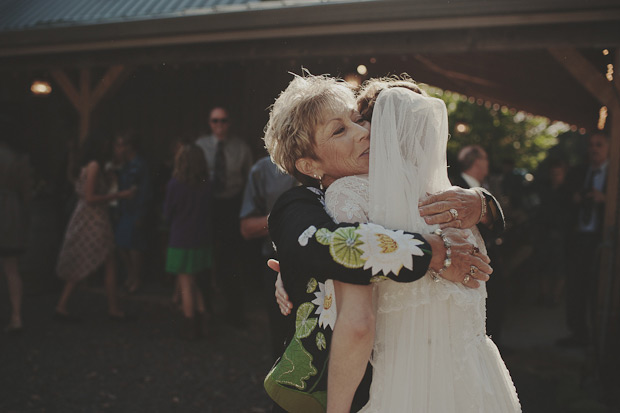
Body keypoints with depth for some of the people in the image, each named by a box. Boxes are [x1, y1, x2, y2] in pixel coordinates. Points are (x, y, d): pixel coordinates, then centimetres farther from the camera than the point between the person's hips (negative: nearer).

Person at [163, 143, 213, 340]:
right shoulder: (207, 185, -4)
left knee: (185, 285, 5)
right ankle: (200, 322, 22)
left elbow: (168, 213, -5)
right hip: (202, 240, 4)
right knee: (196, 285, 18)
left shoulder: (175, 185, -15)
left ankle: (189, 328, 11)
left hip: (181, 241, -4)